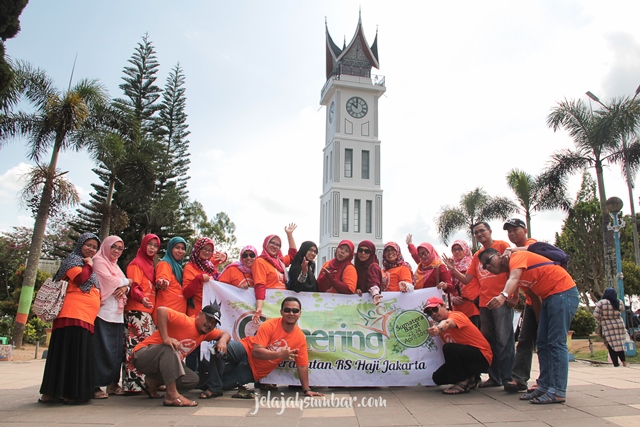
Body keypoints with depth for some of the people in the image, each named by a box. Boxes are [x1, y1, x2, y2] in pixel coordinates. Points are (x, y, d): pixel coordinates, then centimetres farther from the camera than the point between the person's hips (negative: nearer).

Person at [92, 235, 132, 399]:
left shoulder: (115, 265, 24)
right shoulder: (99, 261, 0)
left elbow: (127, 285, 18)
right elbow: (109, 280, -13)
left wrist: (125, 288, -5)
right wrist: (127, 281, 3)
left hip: (117, 313, 8)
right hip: (103, 312, -8)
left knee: (117, 349, 6)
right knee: (102, 349, -10)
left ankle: (113, 383, 13)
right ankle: (95, 386, -5)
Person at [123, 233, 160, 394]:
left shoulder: (151, 265, 21)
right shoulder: (136, 264, -2)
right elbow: (133, 287, -14)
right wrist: (142, 298, -31)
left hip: (148, 311, 8)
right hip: (136, 311, -8)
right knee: (136, 347, -11)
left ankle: (146, 382, 13)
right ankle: (134, 384, -8)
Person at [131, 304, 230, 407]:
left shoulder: (206, 331, 4)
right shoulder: (185, 321, -23)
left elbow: (225, 334, 11)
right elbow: (161, 310, -36)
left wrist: (222, 341, -13)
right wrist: (165, 338, -39)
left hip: (165, 364, 8)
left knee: (193, 380, -7)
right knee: (169, 348, -37)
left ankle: (154, 382, 12)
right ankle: (172, 395, -36)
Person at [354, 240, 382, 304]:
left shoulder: (373, 266, -7)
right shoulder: (358, 265, 12)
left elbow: (373, 282, -23)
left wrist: (375, 294, -41)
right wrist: (355, 290, -5)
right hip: (358, 297, 6)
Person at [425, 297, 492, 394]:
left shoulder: (456, 315, -19)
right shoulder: (439, 325, 10)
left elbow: (447, 323, -43)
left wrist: (439, 328, -62)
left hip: (482, 357, -9)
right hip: (465, 359, 9)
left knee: (449, 348, -32)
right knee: (438, 378, 2)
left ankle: (462, 383, -16)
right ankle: (470, 379, 16)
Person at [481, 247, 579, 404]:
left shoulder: (517, 256, -11)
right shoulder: (511, 271, 13)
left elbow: (514, 279, -33)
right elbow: (534, 295, 18)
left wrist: (503, 296, -50)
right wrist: (541, 321, 18)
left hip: (563, 291, -10)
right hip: (548, 297, 10)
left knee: (556, 343, -10)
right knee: (543, 344, 8)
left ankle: (558, 391, -8)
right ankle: (544, 386, 13)